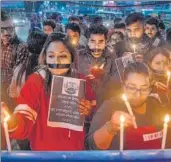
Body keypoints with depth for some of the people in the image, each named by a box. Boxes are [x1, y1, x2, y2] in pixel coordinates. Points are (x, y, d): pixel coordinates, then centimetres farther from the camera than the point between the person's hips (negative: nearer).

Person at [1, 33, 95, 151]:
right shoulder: (35, 81, -18)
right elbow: (24, 124, -25)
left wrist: (89, 112, -21)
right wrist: (11, 123, -46)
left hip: (77, 148, 3)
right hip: (44, 149, -2)